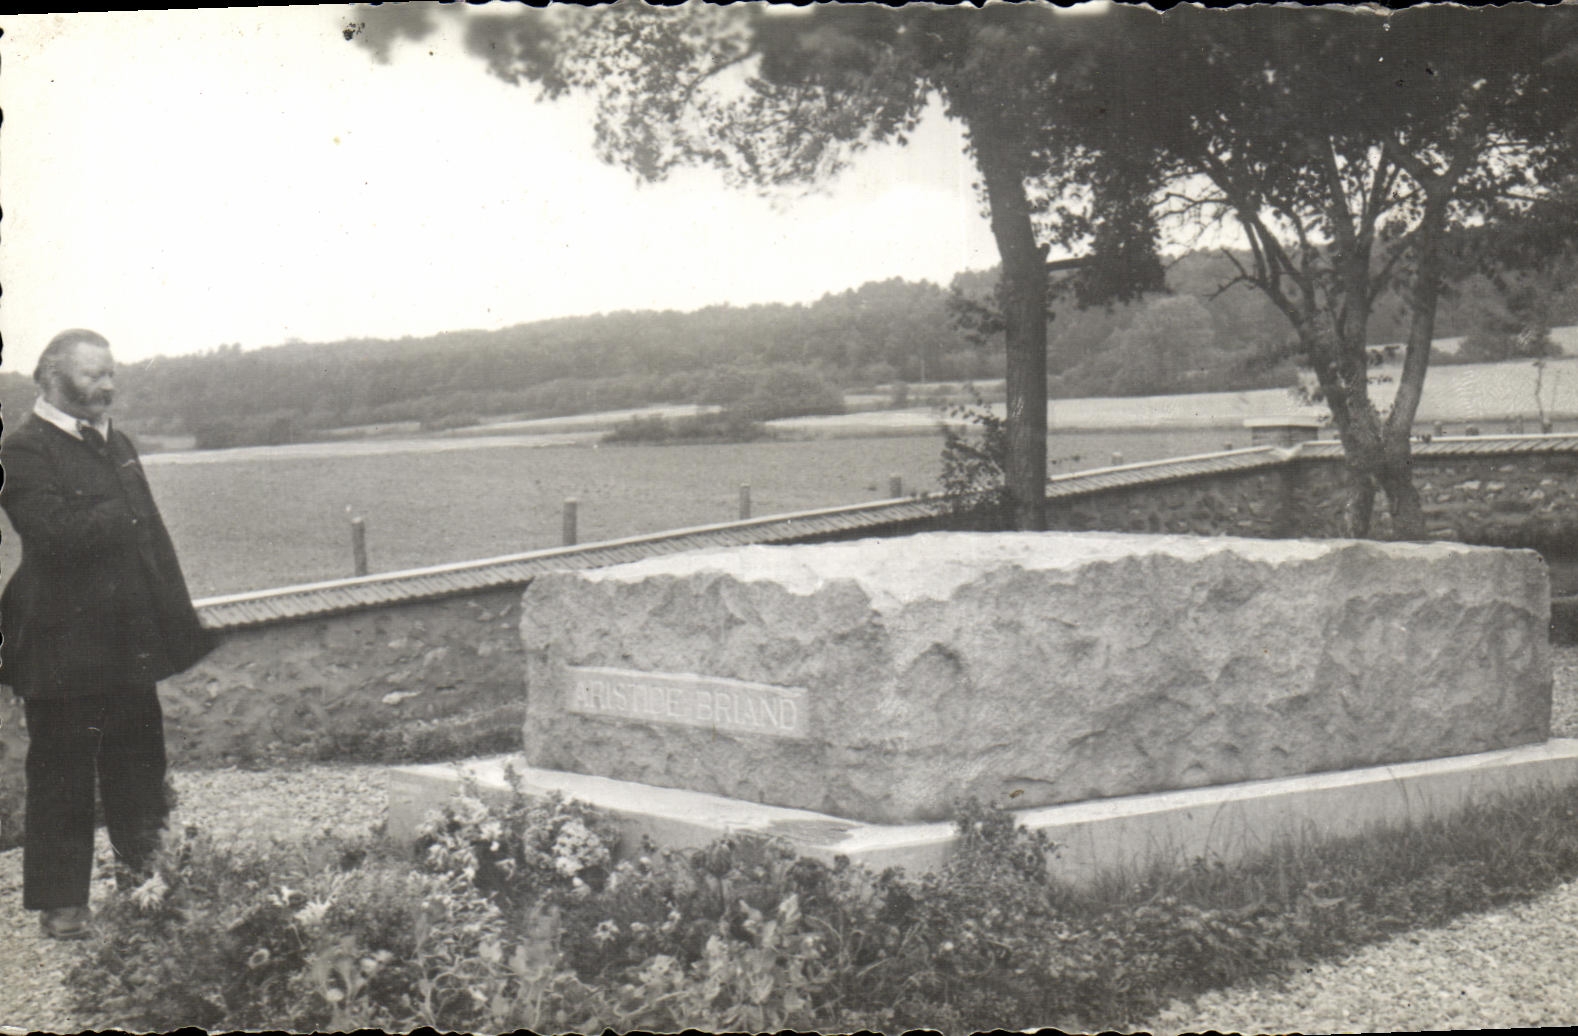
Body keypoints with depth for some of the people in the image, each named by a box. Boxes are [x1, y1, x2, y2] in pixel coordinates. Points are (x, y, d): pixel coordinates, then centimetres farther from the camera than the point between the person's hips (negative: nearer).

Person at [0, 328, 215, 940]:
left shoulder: (115, 444, 15)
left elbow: (150, 533, 15)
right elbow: (55, 532, -26)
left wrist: (174, 618, 10)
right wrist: (117, 516, -13)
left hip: (129, 641, 7)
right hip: (65, 648, -7)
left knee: (139, 765, 15)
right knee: (62, 775, 3)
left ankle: (146, 877, 31)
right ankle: (60, 903, 13)